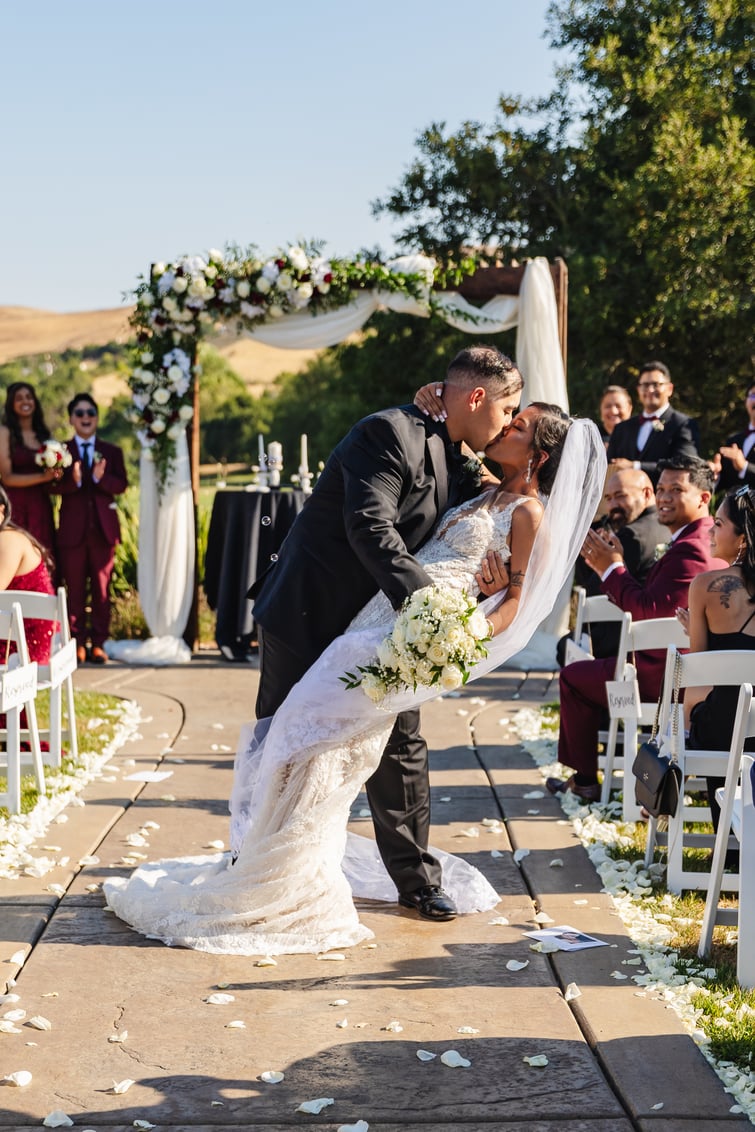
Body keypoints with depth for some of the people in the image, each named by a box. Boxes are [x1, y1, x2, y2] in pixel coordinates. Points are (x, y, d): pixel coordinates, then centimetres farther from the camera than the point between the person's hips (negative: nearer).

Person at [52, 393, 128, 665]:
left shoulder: (112, 452, 11)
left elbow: (121, 485, -2)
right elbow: (54, 486, -6)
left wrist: (101, 478, -20)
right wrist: (73, 481, -25)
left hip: (103, 528, 1)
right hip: (73, 528, -1)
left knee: (102, 589, 3)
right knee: (75, 589, 3)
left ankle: (99, 643, 9)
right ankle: (78, 642, 9)